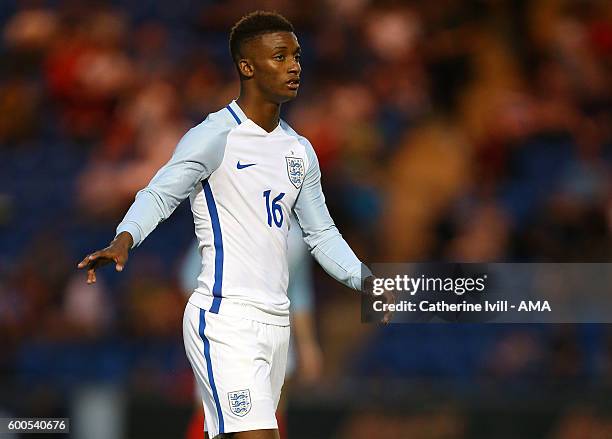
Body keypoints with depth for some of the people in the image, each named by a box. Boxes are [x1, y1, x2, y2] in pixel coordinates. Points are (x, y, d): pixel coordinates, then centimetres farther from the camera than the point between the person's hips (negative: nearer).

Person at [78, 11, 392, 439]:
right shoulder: (216, 136, -7)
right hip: (225, 319, -8)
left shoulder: (300, 150, 17)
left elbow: (322, 234, 23)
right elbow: (160, 194, -16)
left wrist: (366, 279, 8)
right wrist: (124, 239, -36)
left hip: (276, 321, 8)